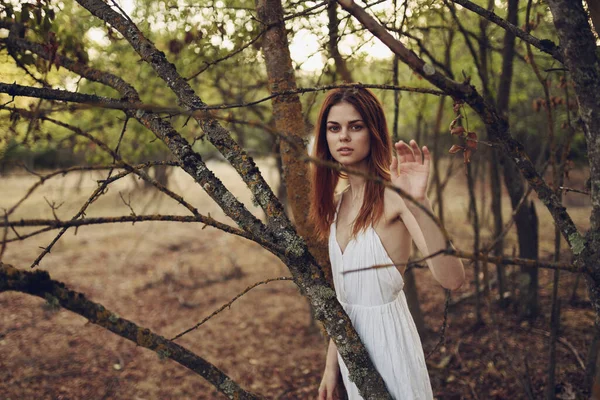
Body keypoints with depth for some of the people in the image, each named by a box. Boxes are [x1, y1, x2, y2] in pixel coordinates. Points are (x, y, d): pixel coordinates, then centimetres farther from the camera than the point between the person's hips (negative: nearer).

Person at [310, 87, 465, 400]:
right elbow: (343, 292, 9)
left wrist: (419, 203, -42)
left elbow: (451, 278, -30)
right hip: (351, 340, 7)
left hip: (387, 335, -6)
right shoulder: (337, 203, 4)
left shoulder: (393, 194, -17)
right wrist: (331, 365, 10)